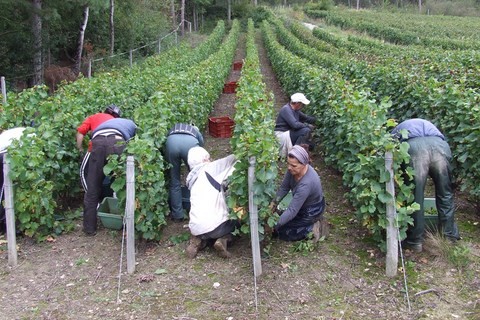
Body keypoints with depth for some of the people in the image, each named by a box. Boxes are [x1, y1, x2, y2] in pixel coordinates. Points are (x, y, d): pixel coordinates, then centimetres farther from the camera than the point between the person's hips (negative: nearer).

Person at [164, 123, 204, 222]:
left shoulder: (173, 129, 43)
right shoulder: (197, 132, 40)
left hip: (171, 141, 1)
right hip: (190, 142, -1)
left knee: (174, 182, 16)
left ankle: (177, 214, 23)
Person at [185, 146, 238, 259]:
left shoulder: (192, 178, 16)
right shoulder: (209, 169, -2)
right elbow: (232, 160, 1)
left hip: (196, 229, 6)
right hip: (216, 225, -6)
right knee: (234, 221, 26)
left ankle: (197, 241, 11)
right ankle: (223, 240, 0)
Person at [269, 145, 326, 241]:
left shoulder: (306, 184, -40)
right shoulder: (293, 170, -19)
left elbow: (292, 211, -36)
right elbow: (284, 187, -5)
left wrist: (274, 225, -31)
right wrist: (274, 202, -18)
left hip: (312, 211, -8)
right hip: (303, 205, 8)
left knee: (280, 231, -5)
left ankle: (311, 229, 1)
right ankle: (312, 221, 17)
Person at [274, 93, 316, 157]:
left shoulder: (295, 110, 9)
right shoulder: (286, 109, -19)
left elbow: (306, 118, 20)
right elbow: (295, 125, -28)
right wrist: (308, 125, -15)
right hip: (282, 134, -10)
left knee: (310, 144, 10)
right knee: (306, 131, -25)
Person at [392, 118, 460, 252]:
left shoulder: (396, 132, 42)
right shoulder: (427, 124, 49)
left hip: (414, 147, -3)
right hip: (440, 145, 3)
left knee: (415, 196, 9)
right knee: (445, 194, 19)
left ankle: (415, 241, 19)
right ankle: (451, 235, 32)